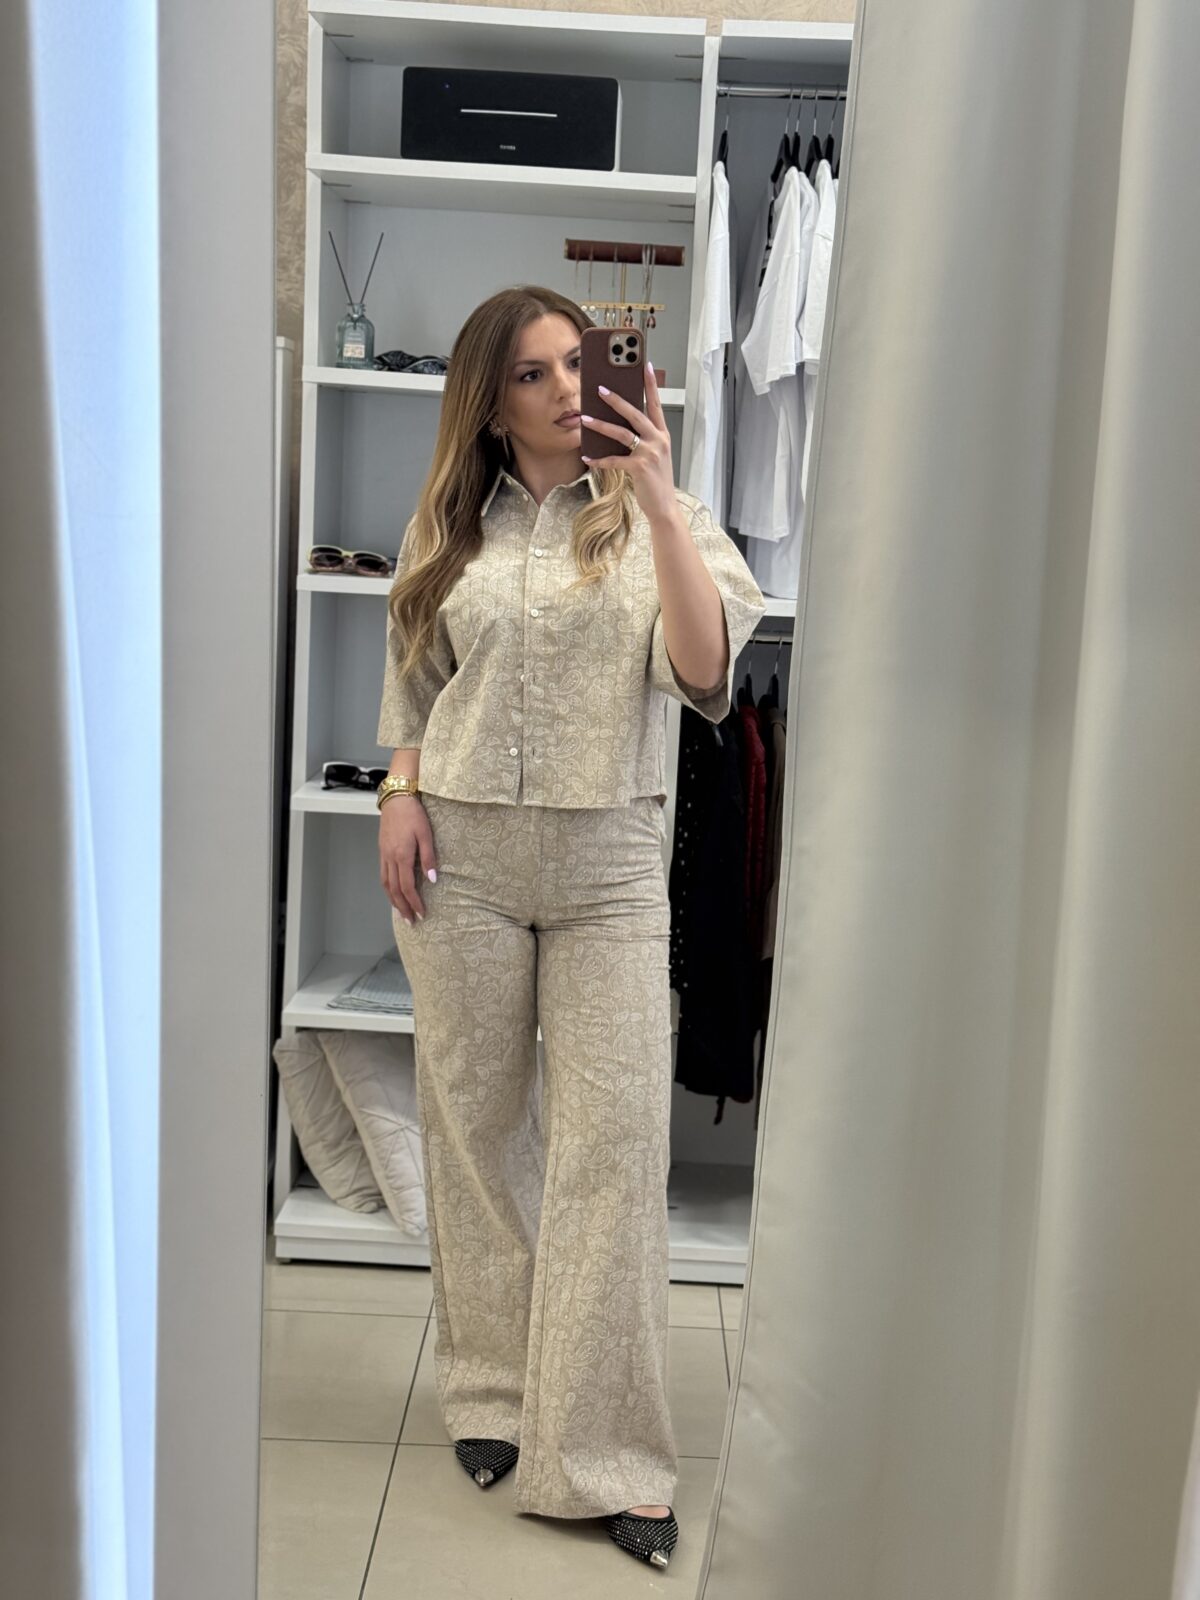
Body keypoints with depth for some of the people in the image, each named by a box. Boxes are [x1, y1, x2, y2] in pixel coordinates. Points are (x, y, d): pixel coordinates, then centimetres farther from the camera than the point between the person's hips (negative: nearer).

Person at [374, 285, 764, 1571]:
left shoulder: (654, 516, 4)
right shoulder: (449, 527, 10)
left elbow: (703, 668, -11)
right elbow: (409, 680, 17)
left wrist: (659, 502, -16)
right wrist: (400, 794, 1)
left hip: (609, 857, -2)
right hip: (461, 852, 2)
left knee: (614, 1136, -5)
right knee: (475, 1124, 8)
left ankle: (605, 1452, 5)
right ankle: (491, 1391, 25)